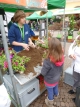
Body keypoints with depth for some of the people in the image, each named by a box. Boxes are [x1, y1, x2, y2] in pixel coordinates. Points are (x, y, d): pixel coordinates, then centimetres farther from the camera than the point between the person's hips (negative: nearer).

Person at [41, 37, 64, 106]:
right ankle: (56, 95, 64)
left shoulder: (48, 61, -40)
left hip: (50, 81, -5)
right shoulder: (61, 58, -21)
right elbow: (61, 69, -3)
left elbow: (43, 73, -24)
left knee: (50, 91, 24)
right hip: (57, 78, 5)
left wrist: (44, 66, -9)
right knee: (55, 88, 34)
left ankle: (50, 101, 52)